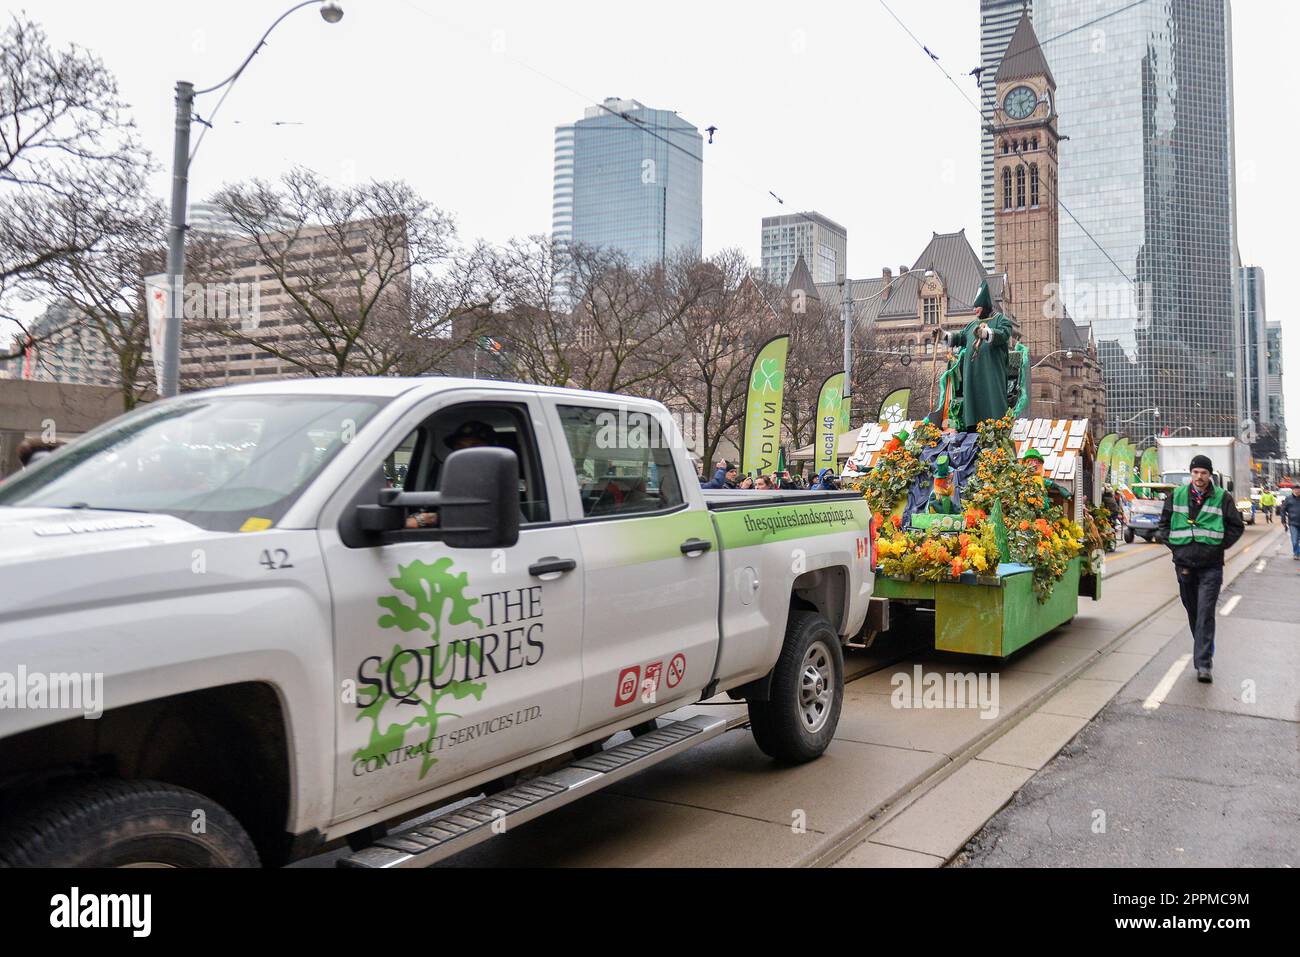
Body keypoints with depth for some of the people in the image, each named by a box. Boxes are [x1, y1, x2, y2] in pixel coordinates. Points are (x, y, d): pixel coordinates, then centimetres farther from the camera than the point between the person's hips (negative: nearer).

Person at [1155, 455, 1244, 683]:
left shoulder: (1222, 498, -1)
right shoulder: (1177, 495, 5)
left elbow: (1237, 526, 8)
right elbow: (1164, 524, 15)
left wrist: (1219, 546, -1)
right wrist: (1174, 545, 3)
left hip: (1211, 566, -3)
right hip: (1184, 564, 3)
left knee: (1205, 613, -10)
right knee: (1192, 611, 13)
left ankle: (1203, 664, -11)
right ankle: (1205, 650, 33)